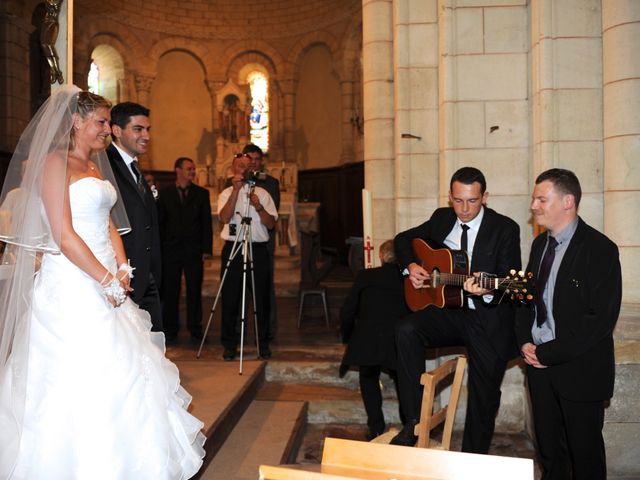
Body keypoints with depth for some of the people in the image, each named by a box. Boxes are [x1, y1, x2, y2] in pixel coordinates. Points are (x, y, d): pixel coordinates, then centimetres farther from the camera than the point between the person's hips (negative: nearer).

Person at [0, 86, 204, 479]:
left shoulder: (96, 167, 16)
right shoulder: (53, 162, -10)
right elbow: (64, 236, -17)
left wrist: (122, 269, 2)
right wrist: (107, 281, -14)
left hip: (104, 282, 9)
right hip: (71, 286, -8)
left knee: (115, 372, 12)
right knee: (79, 379, -2)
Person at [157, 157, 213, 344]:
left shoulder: (202, 193, 7)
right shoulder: (165, 193, 6)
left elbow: (206, 222, 6)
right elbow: (159, 221, 5)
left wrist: (207, 249, -1)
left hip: (194, 250, 0)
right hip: (171, 249, 0)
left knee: (194, 290, 4)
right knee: (170, 291, 5)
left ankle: (195, 328, 14)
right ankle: (170, 329, 15)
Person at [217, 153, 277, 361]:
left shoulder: (262, 193, 10)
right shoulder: (226, 193, 8)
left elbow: (271, 223, 3)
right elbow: (224, 217, -12)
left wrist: (259, 207, -14)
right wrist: (236, 189, -15)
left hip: (258, 248, 1)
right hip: (232, 248, -1)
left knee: (261, 298, 4)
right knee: (230, 298, 2)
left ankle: (263, 343, 17)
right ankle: (229, 345, 14)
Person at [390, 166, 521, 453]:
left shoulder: (505, 229, -8)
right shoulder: (442, 218, 5)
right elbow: (403, 239, 17)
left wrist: (485, 289, -36)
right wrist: (411, 266, -3)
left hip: (489, 321, -3)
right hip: (449, 311, 3)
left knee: (483, 397, 2)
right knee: (406, 330, -26)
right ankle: (414, 421, -17)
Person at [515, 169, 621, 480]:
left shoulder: (599, 249, -14)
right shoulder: (540, 243, 9)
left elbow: (602, 317, -19)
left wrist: (549, 353, -17)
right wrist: (525, 342, -1)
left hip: (579, 369, -6)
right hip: (539, 362, 6)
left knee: (585, 452, 9)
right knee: (549, 449, 15)